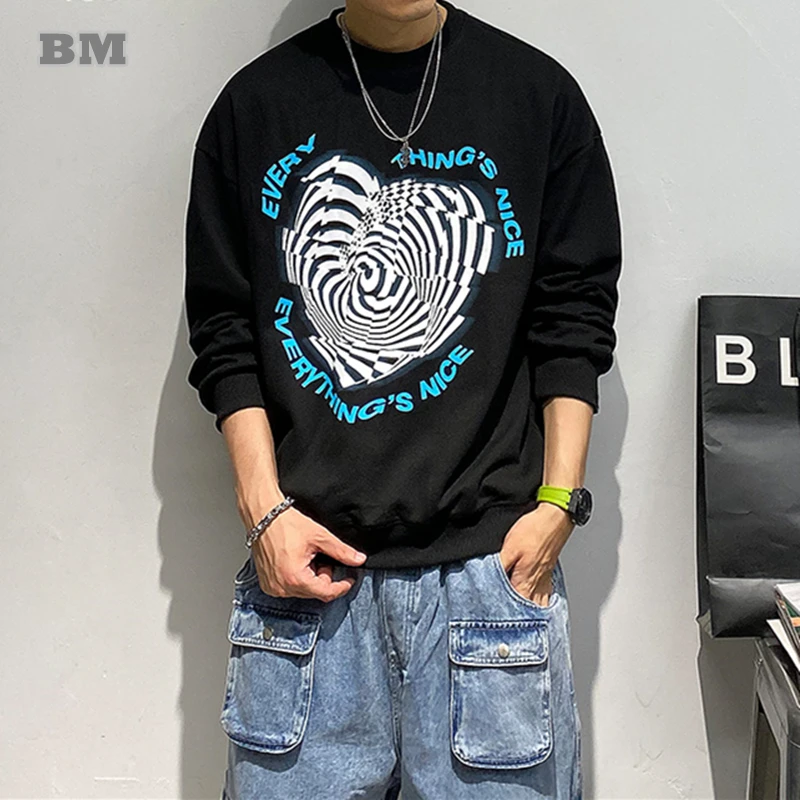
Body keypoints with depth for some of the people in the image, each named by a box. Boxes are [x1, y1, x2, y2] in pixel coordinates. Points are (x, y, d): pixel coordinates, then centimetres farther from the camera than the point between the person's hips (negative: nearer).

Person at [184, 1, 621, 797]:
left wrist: (558, 502, -3)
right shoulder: (254, 104, 6)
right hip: (306, 559, 1)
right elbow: (225, 335, 7)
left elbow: (573, 322, 5)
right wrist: (265, 510, -2)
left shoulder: (540, 94, 5)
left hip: (491, 557, 0)